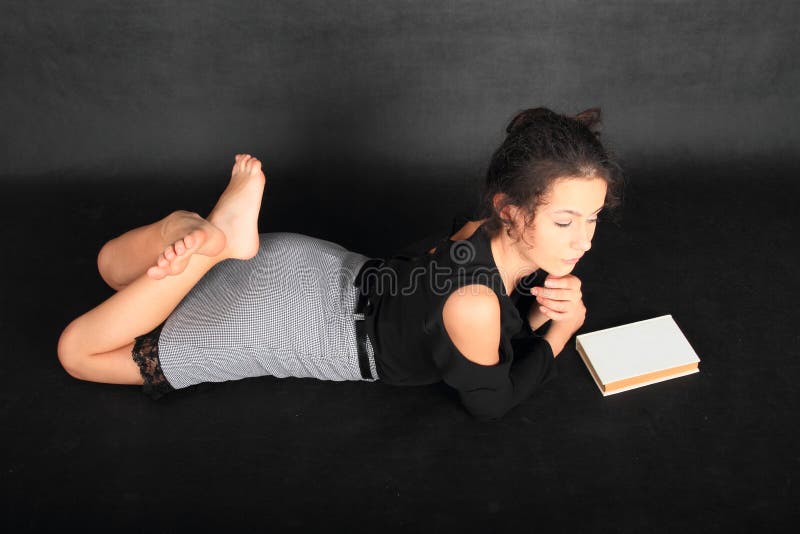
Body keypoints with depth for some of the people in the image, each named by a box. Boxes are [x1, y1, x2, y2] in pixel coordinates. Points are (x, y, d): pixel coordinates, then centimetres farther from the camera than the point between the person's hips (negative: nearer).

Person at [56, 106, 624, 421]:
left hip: (330, 270, 7)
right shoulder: (472, 304, -35)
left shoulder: (503, 231, -12)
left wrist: (539, 312, -12)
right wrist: (561, 331, -10)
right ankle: (216, 239, -9)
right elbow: (490, 403, -16)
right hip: (296, 323, -7)